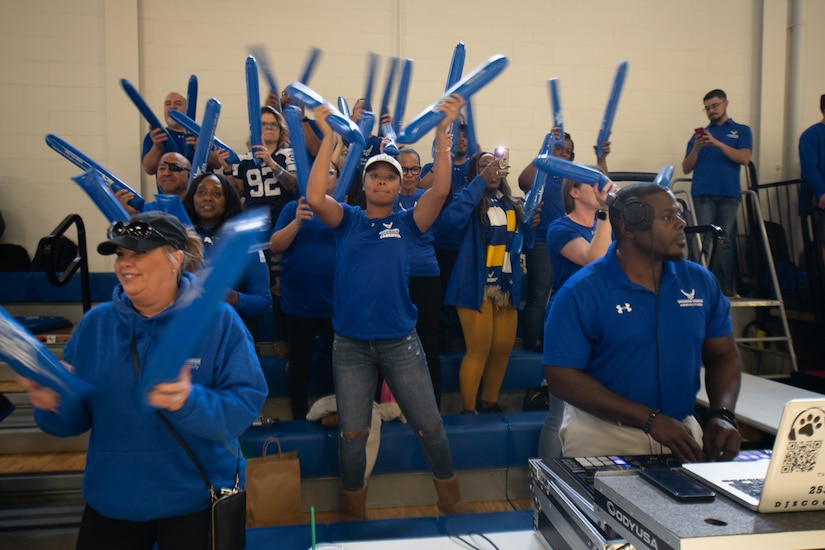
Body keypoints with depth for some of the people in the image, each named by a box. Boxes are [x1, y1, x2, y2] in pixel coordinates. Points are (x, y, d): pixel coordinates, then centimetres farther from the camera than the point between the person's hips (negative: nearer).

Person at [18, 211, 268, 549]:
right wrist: (55, 404, -19)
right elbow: (76, 419, 3)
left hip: (197, 498, -3)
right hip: (111, 499, 3)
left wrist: (189, 403, -35)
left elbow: (246, 406, -18)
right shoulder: (95, 323, 0)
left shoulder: (219, 321, -12)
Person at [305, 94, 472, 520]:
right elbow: (314, 197, -15)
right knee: (352, 434, 8)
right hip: (350, 344, 0)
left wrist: (443, 131, -20)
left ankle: (451, 501, 31)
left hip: (400, 341, 0)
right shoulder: (347, 220, 4)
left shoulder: (408, 223, 3)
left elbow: (440, 190, -13)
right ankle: (354, 512, 30)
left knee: (430, 426, 8)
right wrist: (329, 137, -15)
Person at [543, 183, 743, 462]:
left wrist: (722, 415, -6)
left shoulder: (701, 281, 4)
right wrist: (651, 419, -18)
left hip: (681, 431, 4)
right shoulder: (580, 292, -12)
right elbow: (561, 376, -15)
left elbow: (724, 356, 13)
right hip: (602, 434, -4)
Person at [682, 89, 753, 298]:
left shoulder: (741, 131, 14)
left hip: (729, 194, 0)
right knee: (705, 240, -7)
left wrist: (717, 143, -11)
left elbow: (744, 158, -4)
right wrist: (696, 148, -6)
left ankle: (726, 286, 2)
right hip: (703, 194, 1)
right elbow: (686, 168, 11)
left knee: (726, 241, -2)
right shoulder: (700, 134, 17)